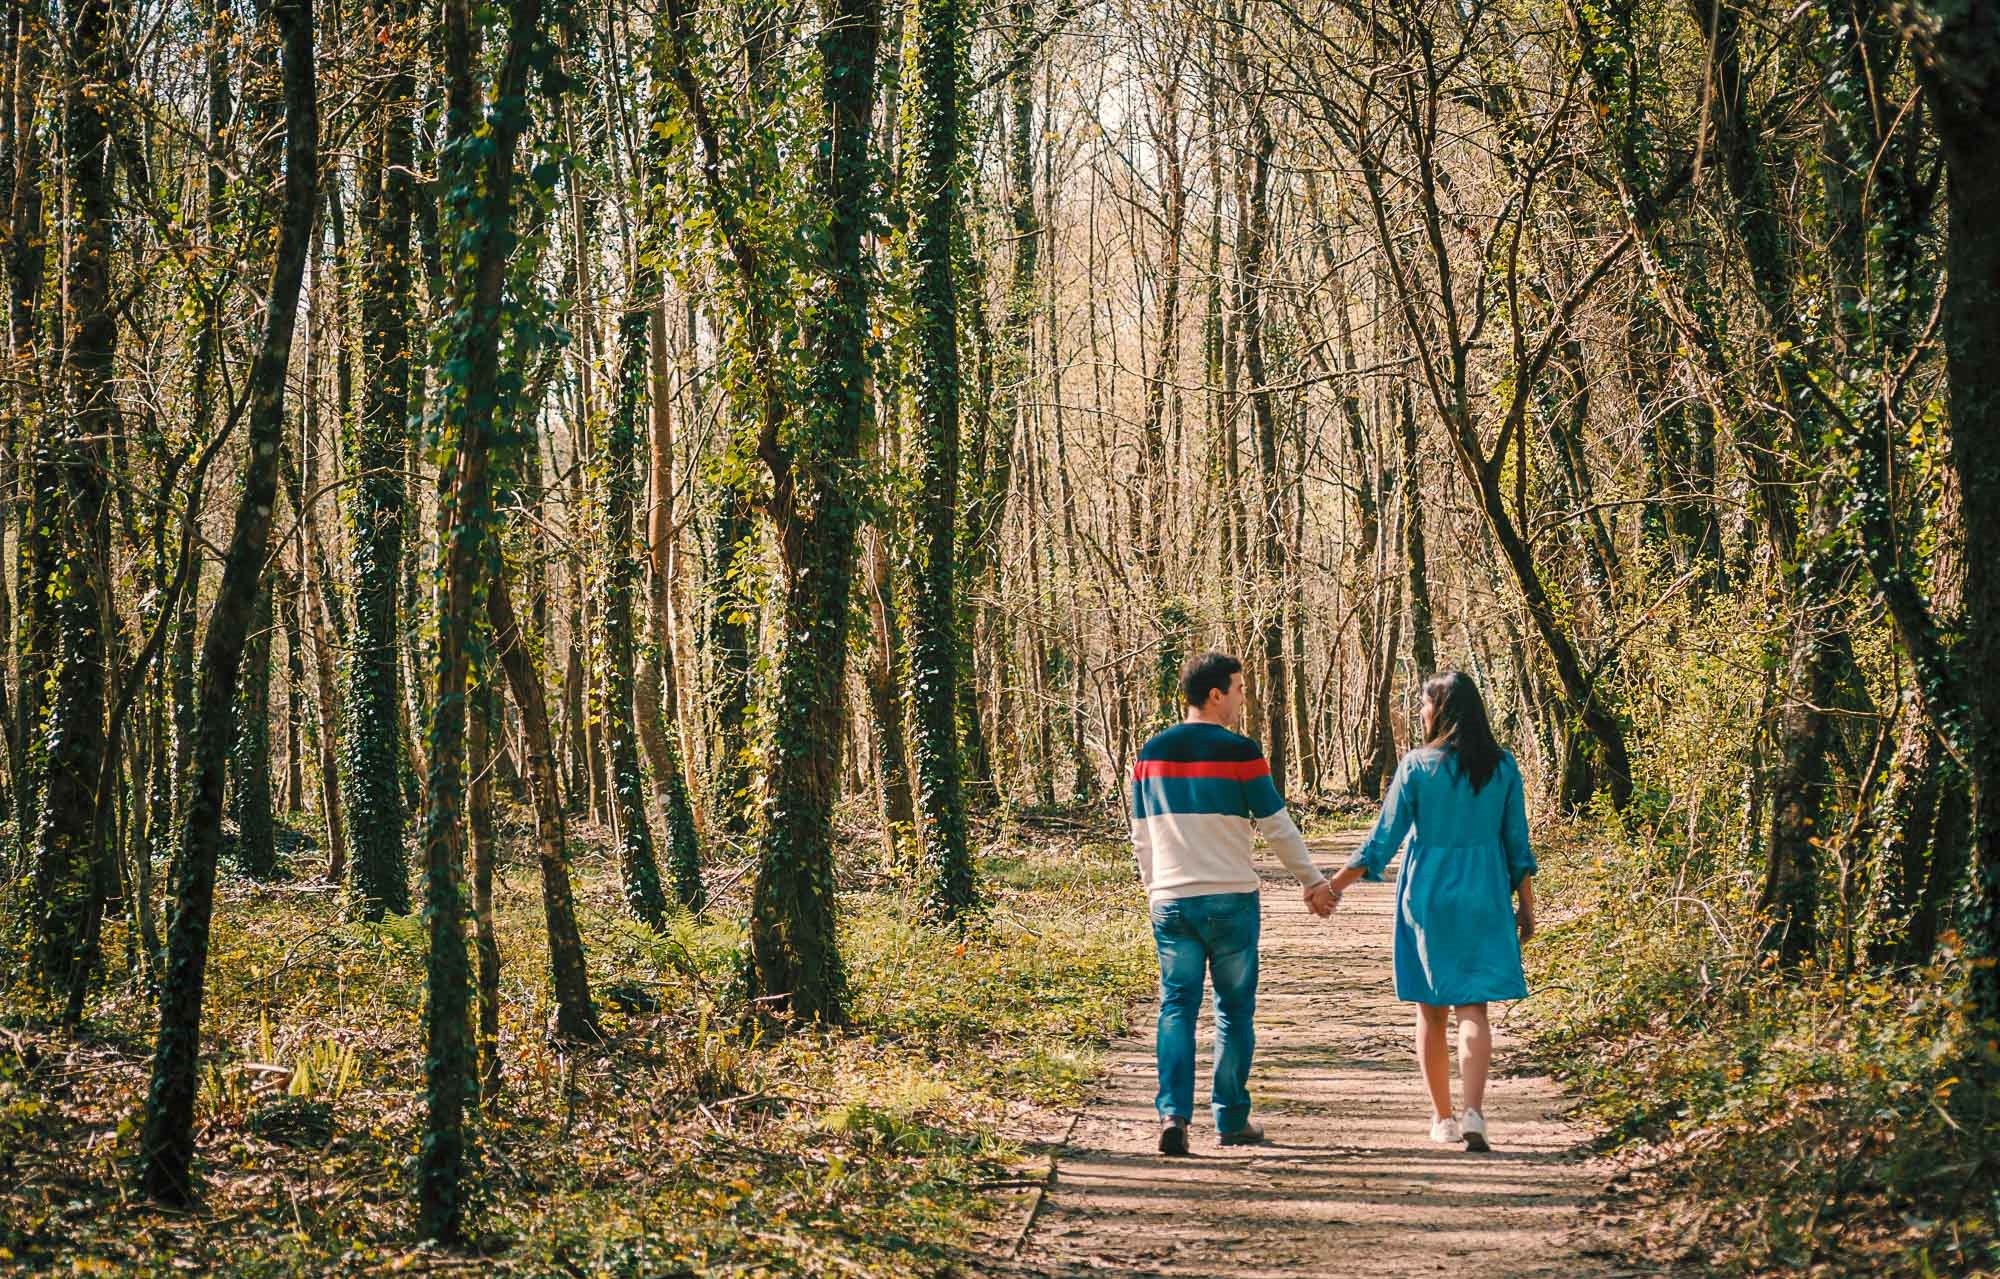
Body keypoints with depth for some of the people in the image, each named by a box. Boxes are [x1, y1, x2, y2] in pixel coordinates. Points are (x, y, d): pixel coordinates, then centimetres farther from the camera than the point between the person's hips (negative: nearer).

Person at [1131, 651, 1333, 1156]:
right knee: (1235, 1009, 9)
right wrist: (1313, 882, 8)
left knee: (1177, 1007, 4)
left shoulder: (1151, 753, 7)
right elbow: (1277, 826, -3)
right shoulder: (1239, 752, -8)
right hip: (1230, 900, -3)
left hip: (1170, 901, 3)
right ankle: (1232, 1119, 14)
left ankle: (1173, 1113, -11)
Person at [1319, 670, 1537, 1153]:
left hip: (1426, 896, -1)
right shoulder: (1503, 766, 0)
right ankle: (1473, 1110, -18)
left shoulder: (1417, 765, -7)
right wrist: (1526, 906, 12)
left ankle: (1443, 1117, 16)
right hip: (1483, 898, 2)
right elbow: (1518, 843, 3)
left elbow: (1385, 837, -6)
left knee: (1431, 1009, 10)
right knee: (1472, 1007, 1)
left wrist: (1337, 884, 2)